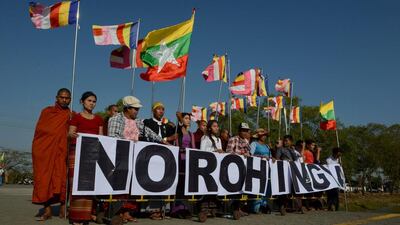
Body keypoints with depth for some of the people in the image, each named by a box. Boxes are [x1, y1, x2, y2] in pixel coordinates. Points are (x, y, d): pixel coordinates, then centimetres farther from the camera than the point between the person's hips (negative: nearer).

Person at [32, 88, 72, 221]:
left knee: (61, 179, -7)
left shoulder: (71, 116, 11)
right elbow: (40, 130, 6)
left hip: (61, 151, 0)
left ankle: (63, 208, -2)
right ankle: (47, 210, 0)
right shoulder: (47, 111, 11)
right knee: (44, 179, -3)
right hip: (44, 150, 1)